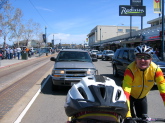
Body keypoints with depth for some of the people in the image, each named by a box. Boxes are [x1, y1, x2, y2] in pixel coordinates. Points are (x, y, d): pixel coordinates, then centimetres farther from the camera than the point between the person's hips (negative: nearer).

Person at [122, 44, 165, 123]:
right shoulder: (130, 70, -35)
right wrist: (127, 116, -49)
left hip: (142, 97, 3)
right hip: (130, 95, -3)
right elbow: (125, 92, -41)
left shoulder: (155, 69, -27)